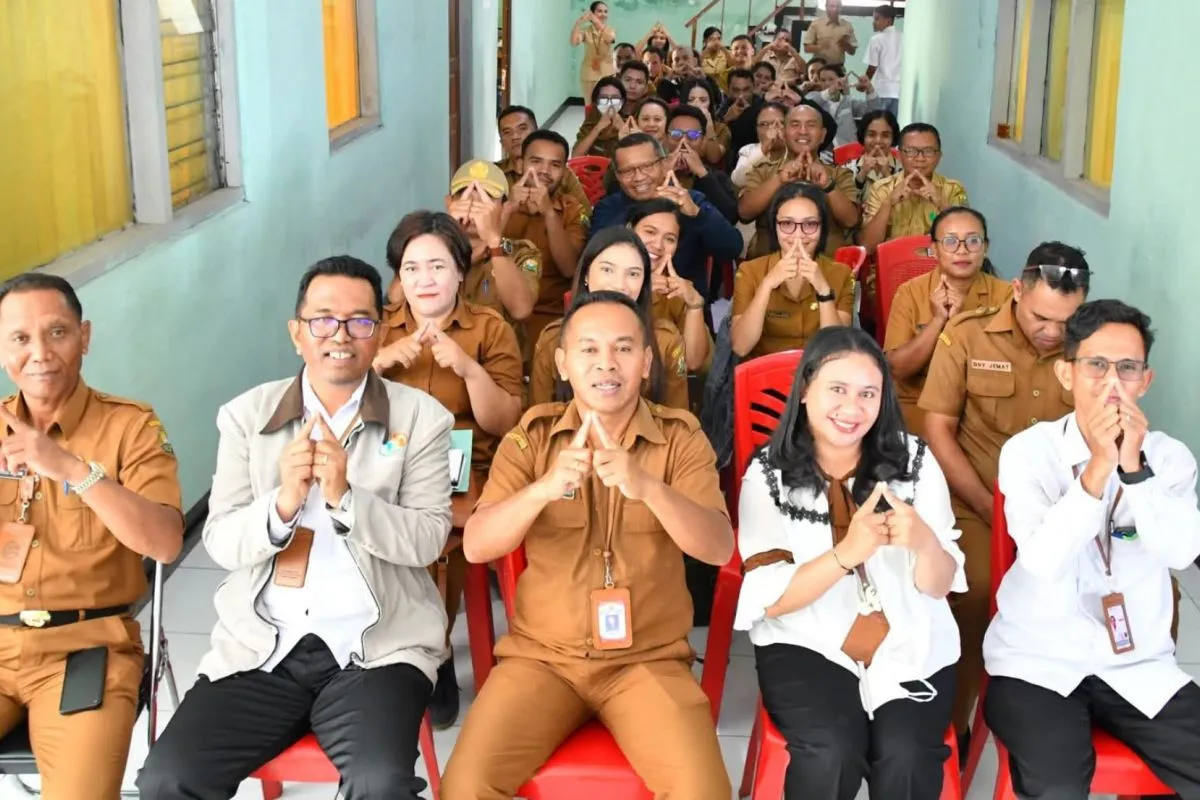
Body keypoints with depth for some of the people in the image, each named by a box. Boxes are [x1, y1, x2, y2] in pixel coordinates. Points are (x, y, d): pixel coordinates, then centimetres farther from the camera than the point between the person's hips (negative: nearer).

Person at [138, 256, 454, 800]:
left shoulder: (421, 418, 3)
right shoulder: (246, 415, 7)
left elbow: (427, 540, -4)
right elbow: (220, 543, 2)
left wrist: (345, 497, -20)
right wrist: (283, 503, -18)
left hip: (378, 647, -2)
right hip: (260, 646, 3)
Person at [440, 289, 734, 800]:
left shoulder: (681, 437, 0)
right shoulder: (532, 436, 1)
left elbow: (718, 547, -14)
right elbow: (477, 546, -9)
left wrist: (647, 487, -32)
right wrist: (544, 488, -29)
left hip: (648, 659, 0)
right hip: (541, 654, 1)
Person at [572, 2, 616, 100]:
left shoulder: (611, 30, 2)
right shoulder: (585, 31, 0)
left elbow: (609, 38, -24)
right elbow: (574, 43, -20)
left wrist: (597, 22, -31)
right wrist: (579, 22, -28)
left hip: (607, 73, 0)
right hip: (589, 74, 0)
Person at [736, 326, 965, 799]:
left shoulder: (915, 461, 0)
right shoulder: (767, 474, -4)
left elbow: (941, 586, 0)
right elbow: (771, 599, -10)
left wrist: (923, 541, -24)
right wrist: (846, 553, -26)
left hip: (912, 646, 1)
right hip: (806, 645, -1)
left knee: (905, 756, -26)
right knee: (832, 753, -28)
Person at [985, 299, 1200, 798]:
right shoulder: (1028, 451, -5)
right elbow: (1043, 560, -19)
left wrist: (1134, 466, -22)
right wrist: (1099, 464, -23)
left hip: (1139, 663, 4)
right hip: (1038, 661, -3)